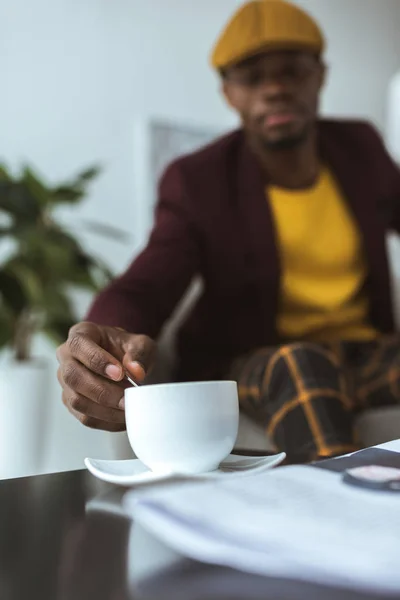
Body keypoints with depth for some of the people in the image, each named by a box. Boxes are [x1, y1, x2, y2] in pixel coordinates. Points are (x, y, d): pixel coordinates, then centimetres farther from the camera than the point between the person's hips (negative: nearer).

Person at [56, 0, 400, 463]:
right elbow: (142, 289, -20)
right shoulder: (196, 182, -7)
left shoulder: (360, 148, 6)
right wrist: (107, 346, -45)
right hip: (249, 366, -3)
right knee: (298, 364, -38)